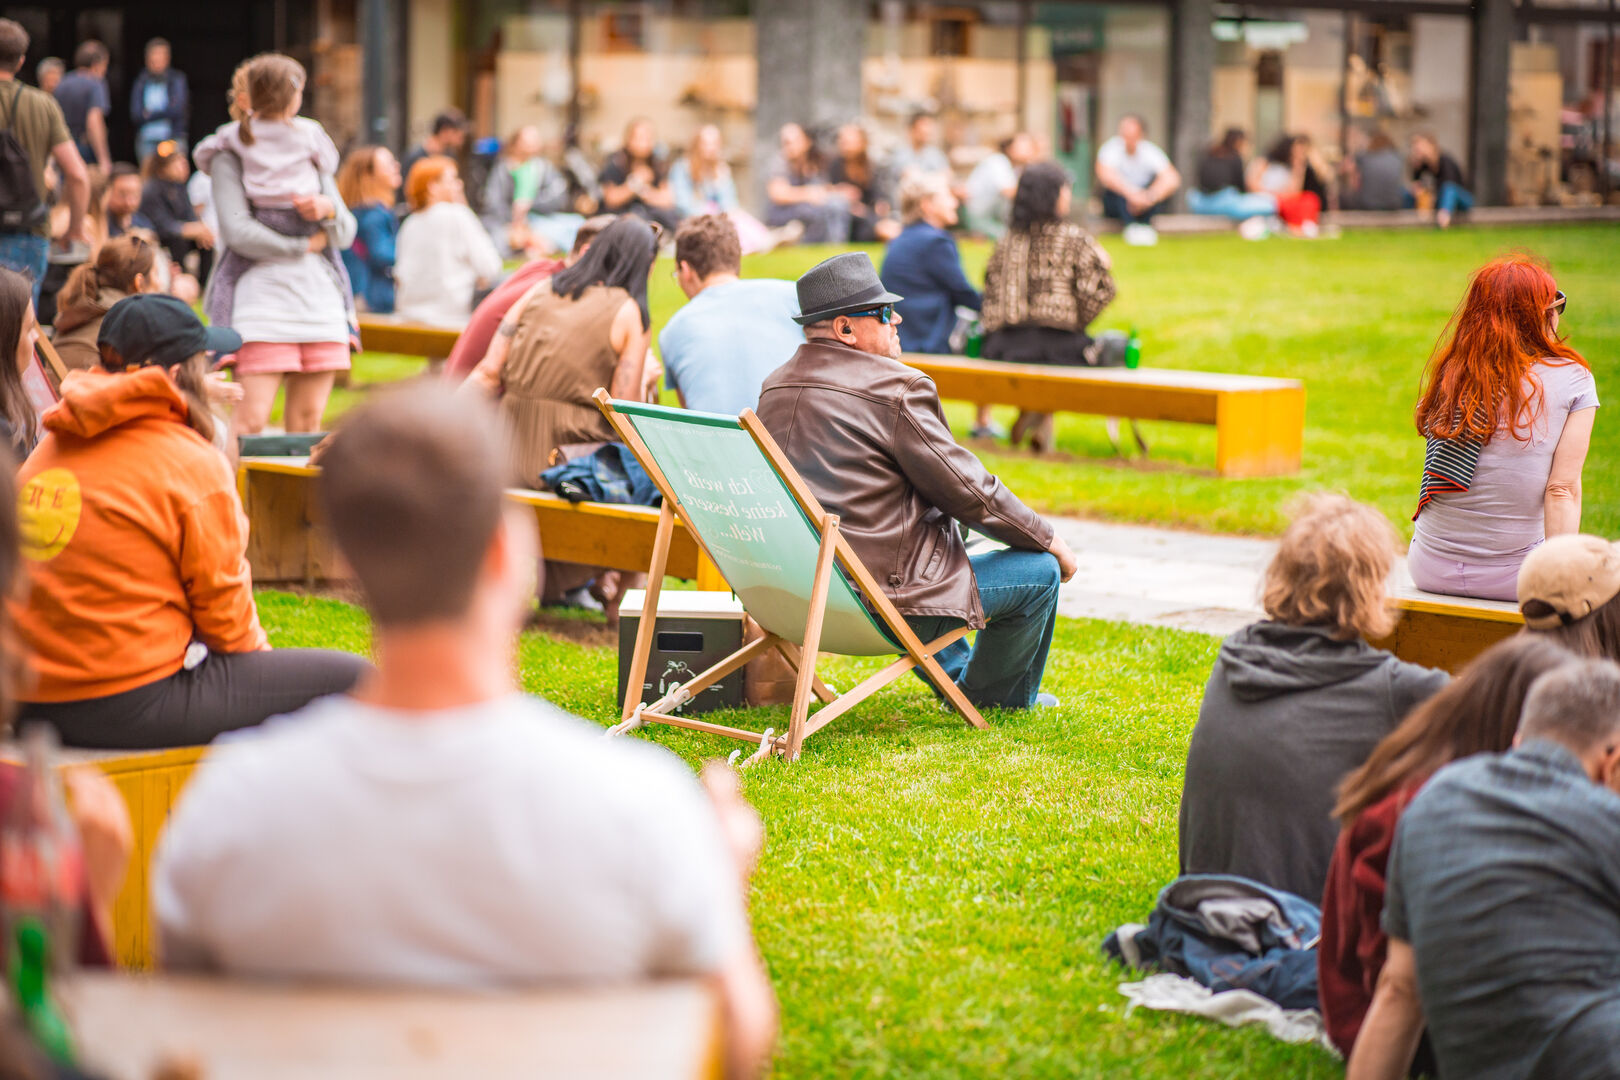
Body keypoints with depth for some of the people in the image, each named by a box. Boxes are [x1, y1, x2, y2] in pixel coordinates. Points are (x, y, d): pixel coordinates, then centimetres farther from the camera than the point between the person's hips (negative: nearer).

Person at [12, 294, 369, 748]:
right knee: (350, 677, -2)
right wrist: (255, 650, 16)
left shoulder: (51, 446, 11)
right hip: (131, 705, -9)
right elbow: (221, 600, -5)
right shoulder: (193, 464, -11)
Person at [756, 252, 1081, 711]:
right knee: (1040, 569, 6)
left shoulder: (775, 387, 8)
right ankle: (1000, 698, 27)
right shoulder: (897, 388, -18)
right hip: (883, 607, -9)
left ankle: (958, 678, 47)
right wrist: (1048, 540, 3)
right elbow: (968, 491, -13)